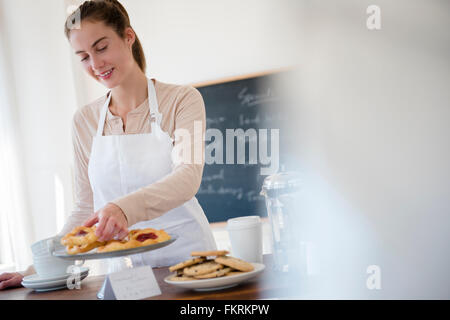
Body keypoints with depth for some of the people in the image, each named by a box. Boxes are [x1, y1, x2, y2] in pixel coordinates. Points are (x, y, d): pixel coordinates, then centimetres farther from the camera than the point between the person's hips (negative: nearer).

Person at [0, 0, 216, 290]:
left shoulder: (182, 100, -3)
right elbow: (86, 209, 11)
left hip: (188, 252, -4)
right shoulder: (85, 121, 8)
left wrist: (125, 208, -34)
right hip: (126, 265, 4)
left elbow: (188, 177, -17)